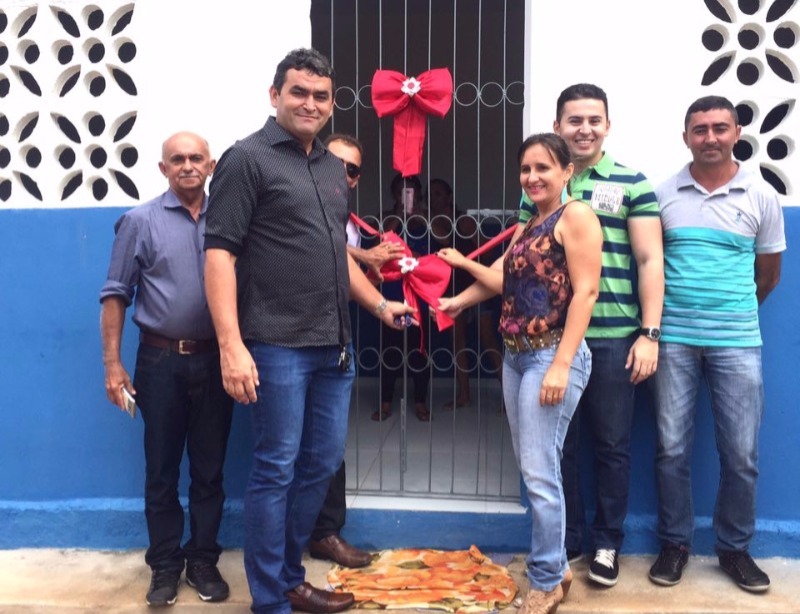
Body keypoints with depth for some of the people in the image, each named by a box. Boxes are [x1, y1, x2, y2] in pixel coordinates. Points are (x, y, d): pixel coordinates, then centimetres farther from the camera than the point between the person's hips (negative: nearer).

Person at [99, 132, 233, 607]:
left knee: (210, 468, 9)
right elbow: (116, 295, 1)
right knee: (162, 469, 8)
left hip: (215, 360, 1)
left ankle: (204, 560, 23)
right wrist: (113, 363, -5)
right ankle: (165, 565, 22)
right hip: (161, 361, -1)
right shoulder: (140, 221, 0)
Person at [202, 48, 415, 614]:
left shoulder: (333, 168, 16)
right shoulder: (248, 158, -6)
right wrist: (232, 345, -21)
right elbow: (219, 253, -13)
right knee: (276, 470, 1)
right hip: (277, 347, -7)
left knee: (322, 464, 14)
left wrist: (379, 304, 19)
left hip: (334, 345, 7)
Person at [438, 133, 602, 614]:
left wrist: (562, 364, -20)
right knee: (530, 465, 12)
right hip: (517, 356, 9)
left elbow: (586, 291, -15)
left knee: (540, 470, -6)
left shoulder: (576, 216, -7)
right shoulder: (530, 225, 18)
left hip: (553, 356, -8)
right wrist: (463, 264, 31)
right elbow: (505, 280, 18)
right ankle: (555, 566, 27)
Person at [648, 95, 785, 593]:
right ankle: (675, 543, 22)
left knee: (741, 453, 6)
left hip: (738, 342, 0)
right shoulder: (663, 194, 3)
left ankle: (735, 548, 24)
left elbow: (769, 274, 13)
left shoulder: (762, 196, 3)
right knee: (672, 448, 6)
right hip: (673, 340, 0)